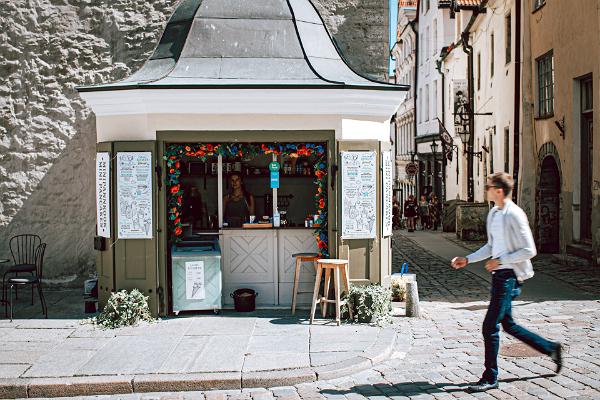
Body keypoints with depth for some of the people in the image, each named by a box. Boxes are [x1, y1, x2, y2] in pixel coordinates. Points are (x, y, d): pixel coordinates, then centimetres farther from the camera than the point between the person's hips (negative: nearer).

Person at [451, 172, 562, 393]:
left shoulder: (514, 215, -16)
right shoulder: (493, 213, 11)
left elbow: (529, 251, -17)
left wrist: (501, 260, -17)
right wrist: (467, 260, 13)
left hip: (509, 276, -9)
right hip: (499, 275, 10)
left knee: (490, 327, -6)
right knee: (507, 324, 18)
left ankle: (490, 378, 7)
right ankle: (551, 348, 35)